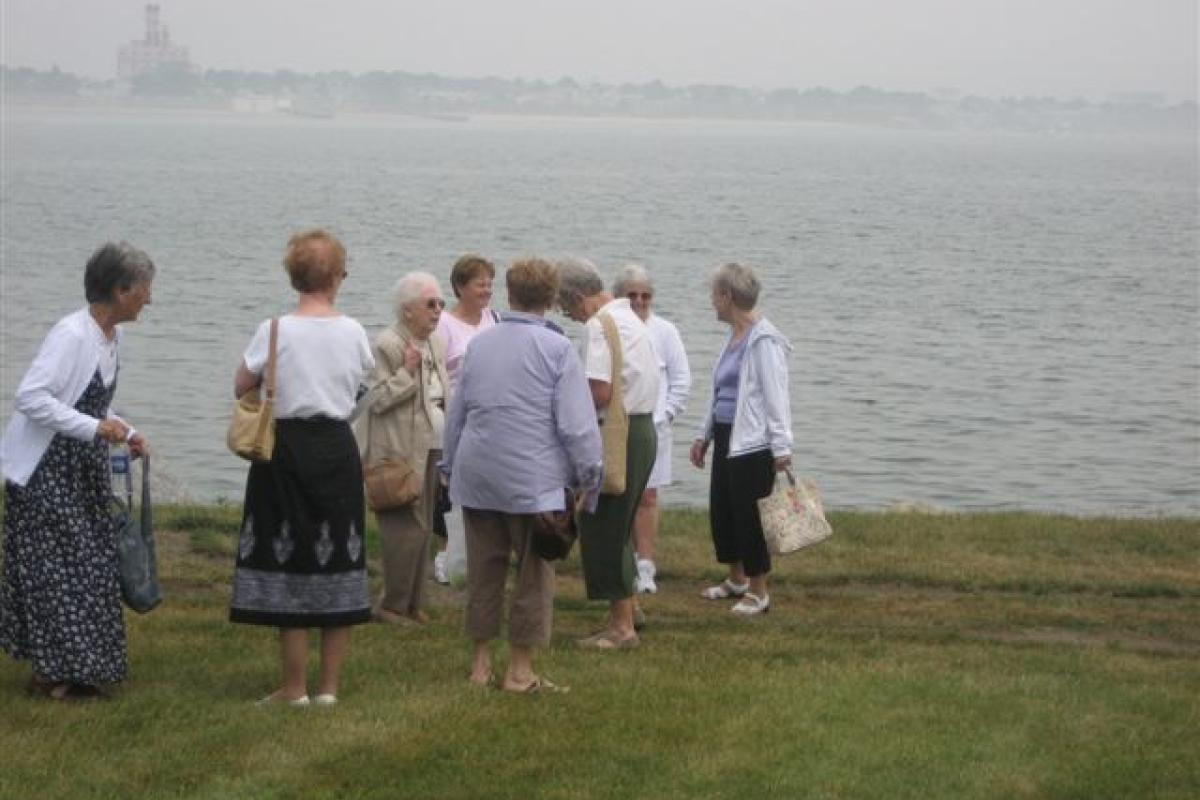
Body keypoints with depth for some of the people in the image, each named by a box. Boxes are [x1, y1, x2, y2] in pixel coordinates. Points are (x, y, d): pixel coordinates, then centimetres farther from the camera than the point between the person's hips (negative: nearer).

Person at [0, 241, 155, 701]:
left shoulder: (110, 337, 7)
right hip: (44, 472, -9)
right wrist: (96, 427, -28)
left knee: (90, 564, 12)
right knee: (54, 568, -4)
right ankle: (53, 672, 6)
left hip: (83, 471, 9)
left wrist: (125, 432, 6)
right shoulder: (71, 335, -21)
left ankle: (79, 670, 21)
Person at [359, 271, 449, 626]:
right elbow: (376, 400, -14)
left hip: (430, 452, 8)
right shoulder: (387, 345, -10)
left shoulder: (435, 345, 15)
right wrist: (406, 372, -22)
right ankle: (392, 605, -1)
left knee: (422, 530, 10)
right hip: (400, 454, -8)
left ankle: (413, 603, 18)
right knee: (407, 530, -10)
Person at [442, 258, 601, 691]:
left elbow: (455, 413, 16)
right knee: (534, 573, 4)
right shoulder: (556, 348, -7)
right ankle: (520, 669, 6)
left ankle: (481, 662, 18)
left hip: (477, 476, 5)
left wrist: (451, 466, 26)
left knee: (483, 570, 12)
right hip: (532, 478, -5)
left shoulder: (479, 344, 8)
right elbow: (576, 422, -10)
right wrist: (588, 475, -2)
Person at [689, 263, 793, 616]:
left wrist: (782, 447, -21)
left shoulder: (764, 340, -15)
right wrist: (704, 435, 24)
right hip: (726, 438, 9)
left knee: (749, 515, -3)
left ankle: (758, 593, 7)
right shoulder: (734, 336, 14)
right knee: (721, 510, 15)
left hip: (752, 444, -9)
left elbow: (776, 397, -18)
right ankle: (737, 579, 31)